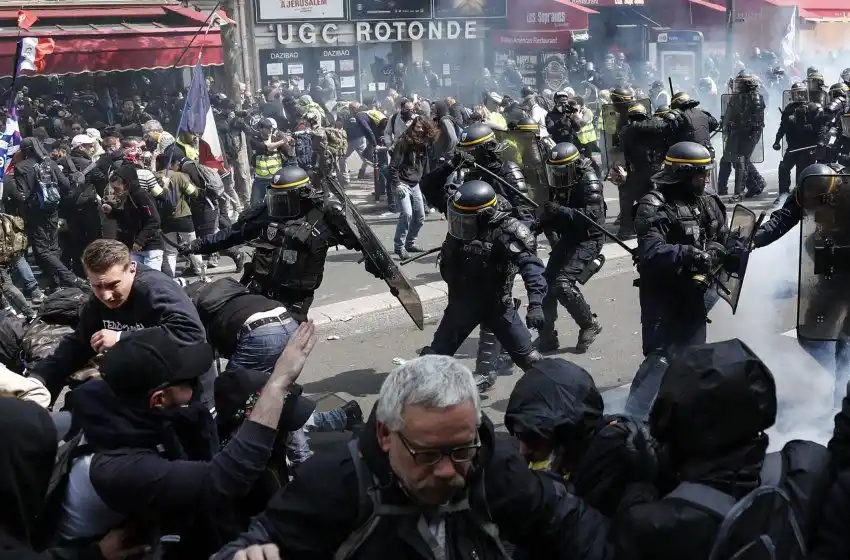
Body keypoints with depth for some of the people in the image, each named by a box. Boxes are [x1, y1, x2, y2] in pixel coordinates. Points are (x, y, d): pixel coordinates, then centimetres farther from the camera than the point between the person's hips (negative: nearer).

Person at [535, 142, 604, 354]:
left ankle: (590, 325, 0)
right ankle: (547, 336, 10)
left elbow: (592, 216, -29)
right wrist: (546, 221, -5)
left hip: (588, 240, -8)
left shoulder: (589, 183, -15)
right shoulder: (559, 185, 8)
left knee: (563, 284, -21)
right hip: (567, 239, 8)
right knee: (547, 284, -1)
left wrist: (560, 211, -36)